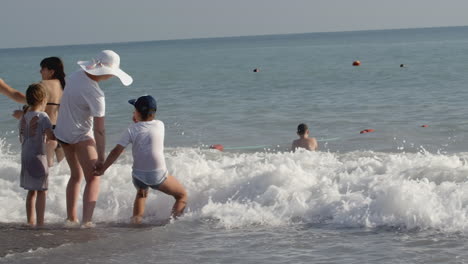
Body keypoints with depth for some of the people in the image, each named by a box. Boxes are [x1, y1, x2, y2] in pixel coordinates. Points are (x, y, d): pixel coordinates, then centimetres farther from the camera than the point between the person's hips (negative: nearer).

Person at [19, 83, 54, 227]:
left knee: (31, 191, 15)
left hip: (25, 157, 7)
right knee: (41, 191, -2)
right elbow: (50, 136, -22)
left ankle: (31, 222, 19)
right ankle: (40, 223, -7)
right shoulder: (42, 116, -12)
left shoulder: (23, 117, 8)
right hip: (38, 156, -7)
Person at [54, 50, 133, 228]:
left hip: (62, 132, 8)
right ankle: (87, 220, -20)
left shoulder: (75, 76, -5)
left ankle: (71, 218, 22)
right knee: (93, 179, -4)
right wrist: (101, 158, -20)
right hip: (81, 135, -8)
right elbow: (99, 130, -25)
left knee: (76, 175, 21)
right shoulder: (95, 94, -27)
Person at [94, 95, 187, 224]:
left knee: (141, 193, 37)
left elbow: (116, 151, -4)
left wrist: (102, 170, 2)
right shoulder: (160, 125, 2)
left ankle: (136, 218, 22)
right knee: (182, 195, 21)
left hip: (138, 176, 1)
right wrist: (137, 122, 25)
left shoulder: (132, 129, -1)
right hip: (159, 175, -1)